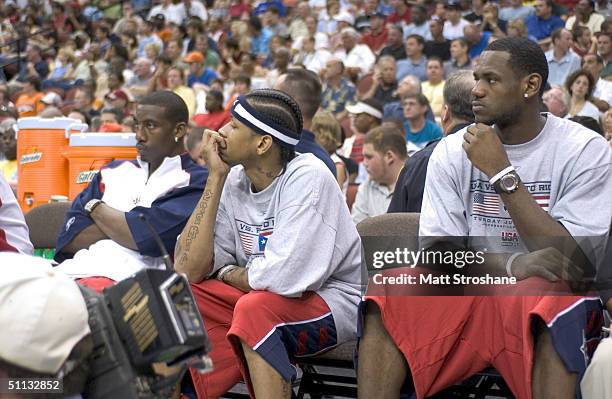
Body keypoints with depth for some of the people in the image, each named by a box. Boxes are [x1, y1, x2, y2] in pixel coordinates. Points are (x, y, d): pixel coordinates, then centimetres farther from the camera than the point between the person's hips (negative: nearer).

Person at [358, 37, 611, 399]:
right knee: (388, 291, -23)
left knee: (558, 301, -37)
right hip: (470, 292, 3)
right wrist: (510, 266, -20)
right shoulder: (452, 151, 6)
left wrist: (501, 171, -16)